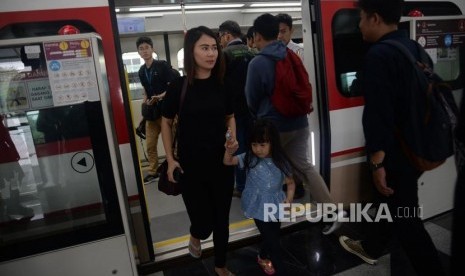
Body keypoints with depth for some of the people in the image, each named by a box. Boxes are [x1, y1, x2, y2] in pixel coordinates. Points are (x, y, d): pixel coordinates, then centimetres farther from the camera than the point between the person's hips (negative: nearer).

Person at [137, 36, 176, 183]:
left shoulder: (163, 65, -7)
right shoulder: (141, 71, 11)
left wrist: (161, 96, -24)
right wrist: (145, 99, 5)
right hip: (151, 112, 6)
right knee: (150, 145, 9)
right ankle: (152, 171, 23)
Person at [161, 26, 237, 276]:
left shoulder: (222, 85, -2)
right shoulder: (178, 87, -11)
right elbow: (166, 122, 0)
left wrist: (233, 138, -6)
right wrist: (170, 159, -5)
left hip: (221, 163, 3)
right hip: (190, 166, -3)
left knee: (221, 218, 14)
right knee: (203, 220, 3)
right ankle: (195, 236, 43)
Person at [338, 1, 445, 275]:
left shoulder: (379, 55, -21)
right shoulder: (414, 47, 7)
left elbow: (378, 115, -26)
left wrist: (377, 161, -20)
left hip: (395, 152, -10)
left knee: (405, 216, 6)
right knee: (390, 202, 24)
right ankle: (371, 248, 44)